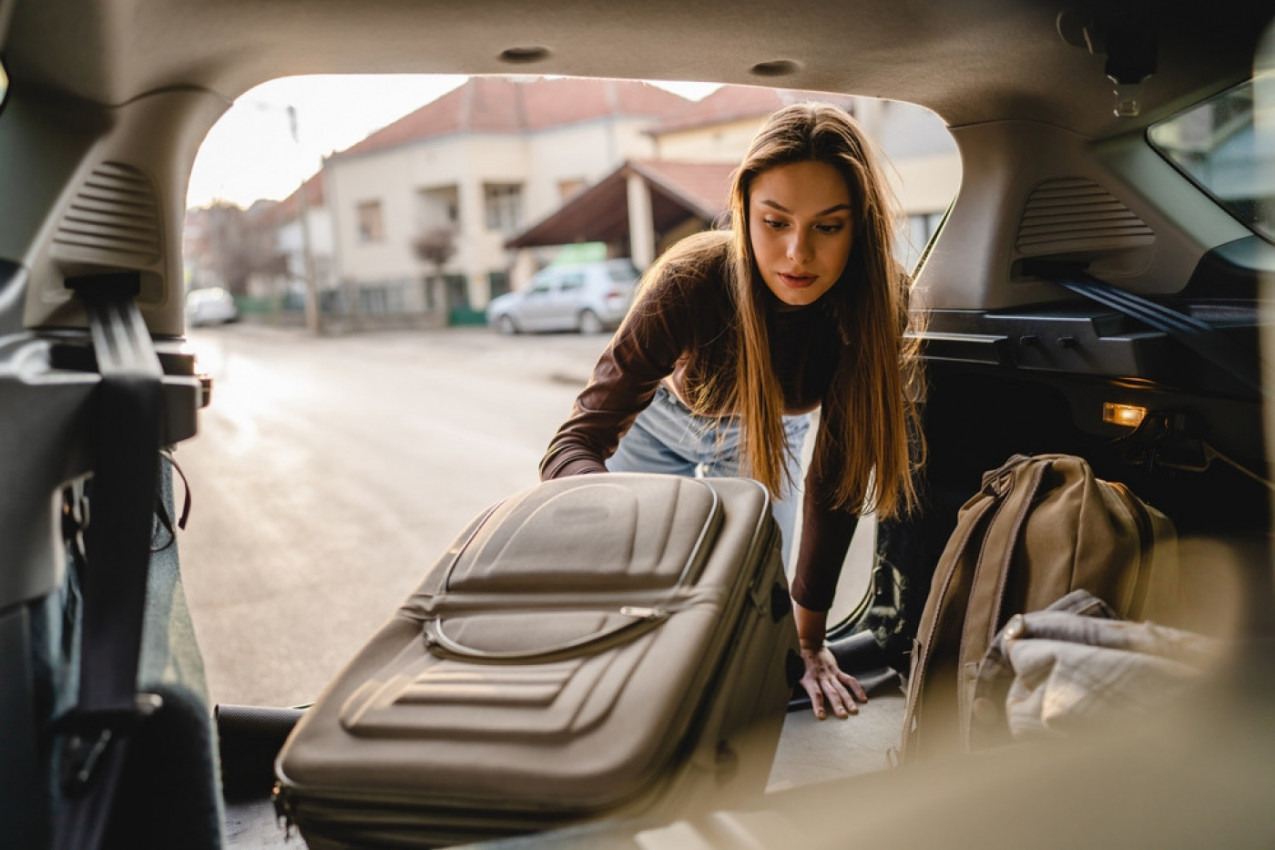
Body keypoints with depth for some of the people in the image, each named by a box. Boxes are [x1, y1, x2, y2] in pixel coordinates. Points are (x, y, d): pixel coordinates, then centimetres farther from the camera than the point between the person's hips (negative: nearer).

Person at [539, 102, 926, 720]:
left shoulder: (876, 299, -33)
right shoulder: (690, 282, -40)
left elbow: (837, 471, -25)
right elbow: (573, 445, -41)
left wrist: (807, 633, -25)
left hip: (767, 434, 2)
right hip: (661, 420, -1)